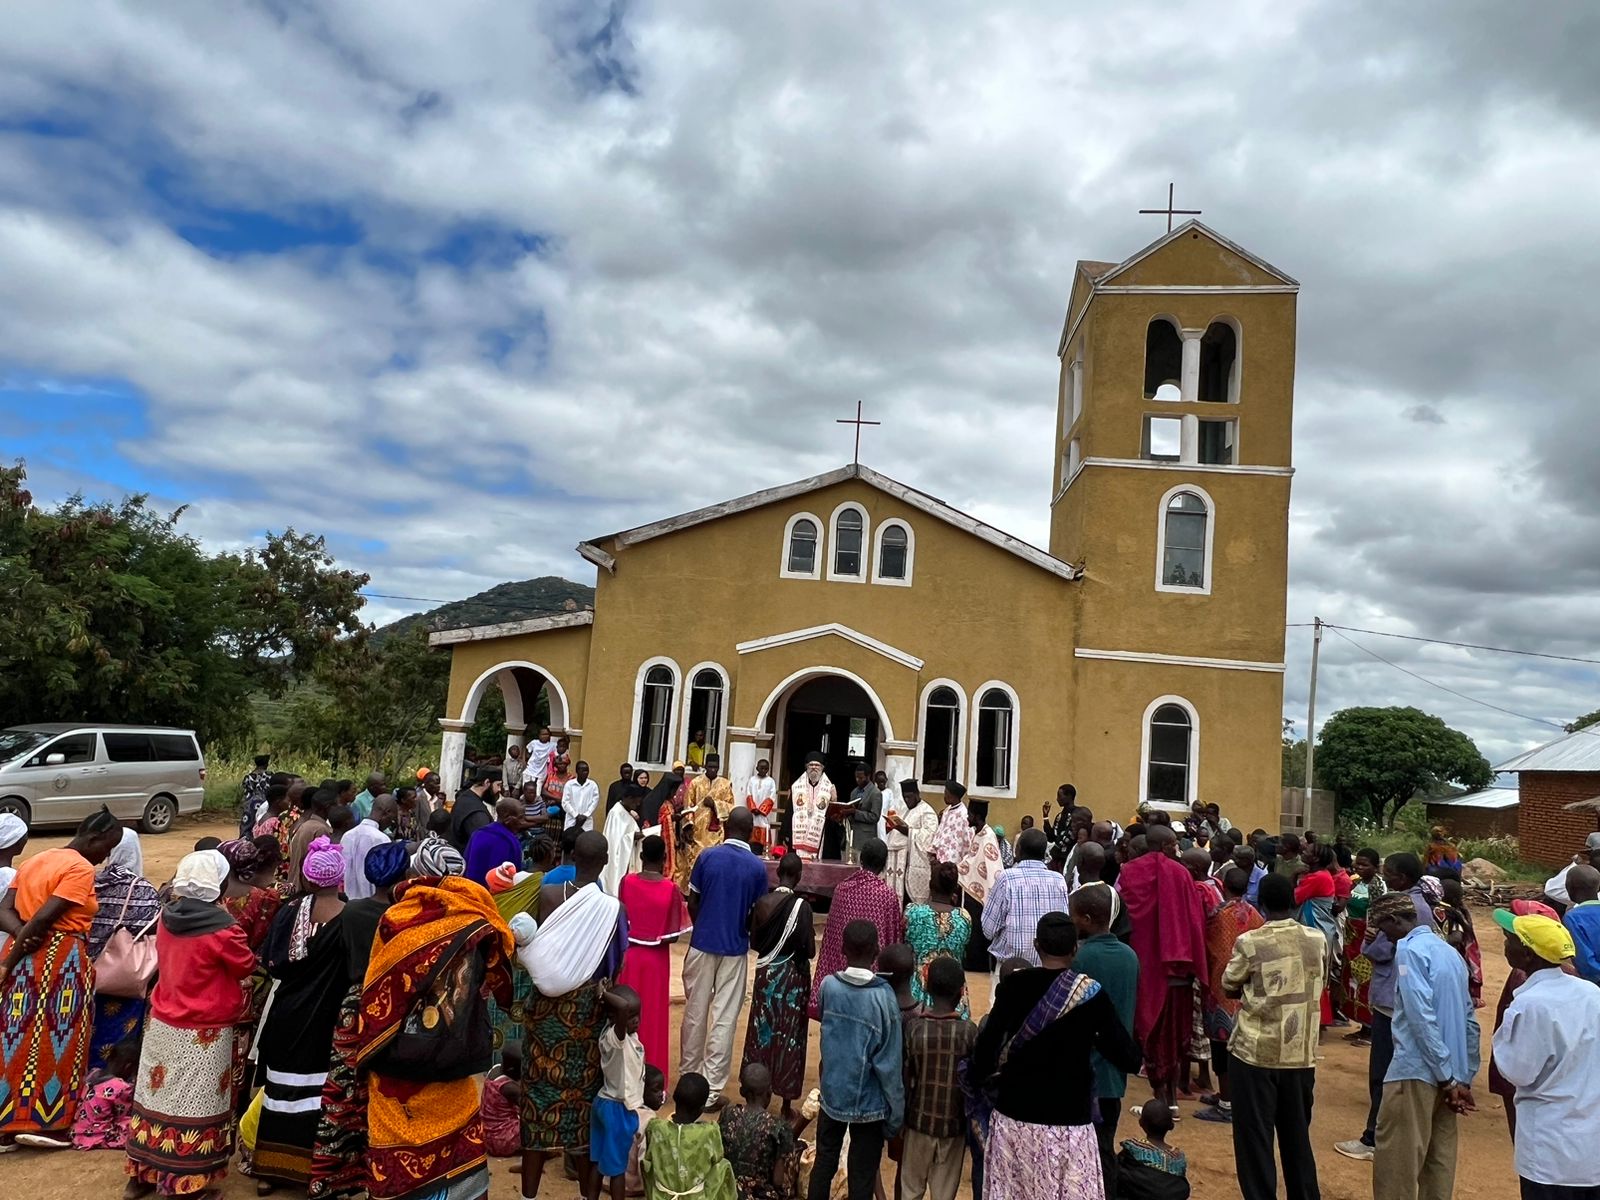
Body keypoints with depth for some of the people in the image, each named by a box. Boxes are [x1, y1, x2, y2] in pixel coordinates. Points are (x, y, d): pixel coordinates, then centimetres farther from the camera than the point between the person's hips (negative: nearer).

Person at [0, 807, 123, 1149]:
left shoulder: (35, 860, 15)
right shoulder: (81, 869, -13)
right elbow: (43, 917, -19)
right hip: (60, 960, -8)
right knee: (55, 1041, 2)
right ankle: (44, 1122, 6)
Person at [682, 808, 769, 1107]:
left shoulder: (707, 856, -6)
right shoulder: (757, 867, -8)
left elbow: (692, 904, -1)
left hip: (702, 944, 1)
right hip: (735, 949, -1)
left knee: (695, 1012, 14)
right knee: (725, 1019, 5)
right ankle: (711, 1089, 7)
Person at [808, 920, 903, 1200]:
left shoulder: (828, 986, -10)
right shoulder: (884, 997, -20)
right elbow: (889, 1064, -17)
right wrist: (896, 1115, -6)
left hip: (832, 1095, 3)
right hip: (869, 1104, -3)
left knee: (823, 1165, 20)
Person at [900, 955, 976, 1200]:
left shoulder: (913, 1027, -13)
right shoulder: (968, 1031, -14)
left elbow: (904, 1079, -7)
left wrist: (901, 1118, 6)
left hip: (919, 1120, 1)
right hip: (954, 1123, -1)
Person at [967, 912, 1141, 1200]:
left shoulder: (1014, 985, -7)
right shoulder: (1091, 993, -7)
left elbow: (988, 1044, -13)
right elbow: (1130, 1060, -7)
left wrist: (976, 1077, 5)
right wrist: (1093, 1037, 10)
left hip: (1015, 1115, 1)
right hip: (1070, 1121, -1)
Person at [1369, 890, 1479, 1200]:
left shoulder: (1410, 950, -12)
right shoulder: (1450, 952, 14)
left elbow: (1421, 1017, -21)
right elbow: (1470, 1020, 16)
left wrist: (1446, 1077, -16)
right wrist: (1465, 1078, 16)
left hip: (1416, 1070, -9)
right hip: (1450, 1074, 9)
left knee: (1395, 1161, -2)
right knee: (1439, 1159, 14)